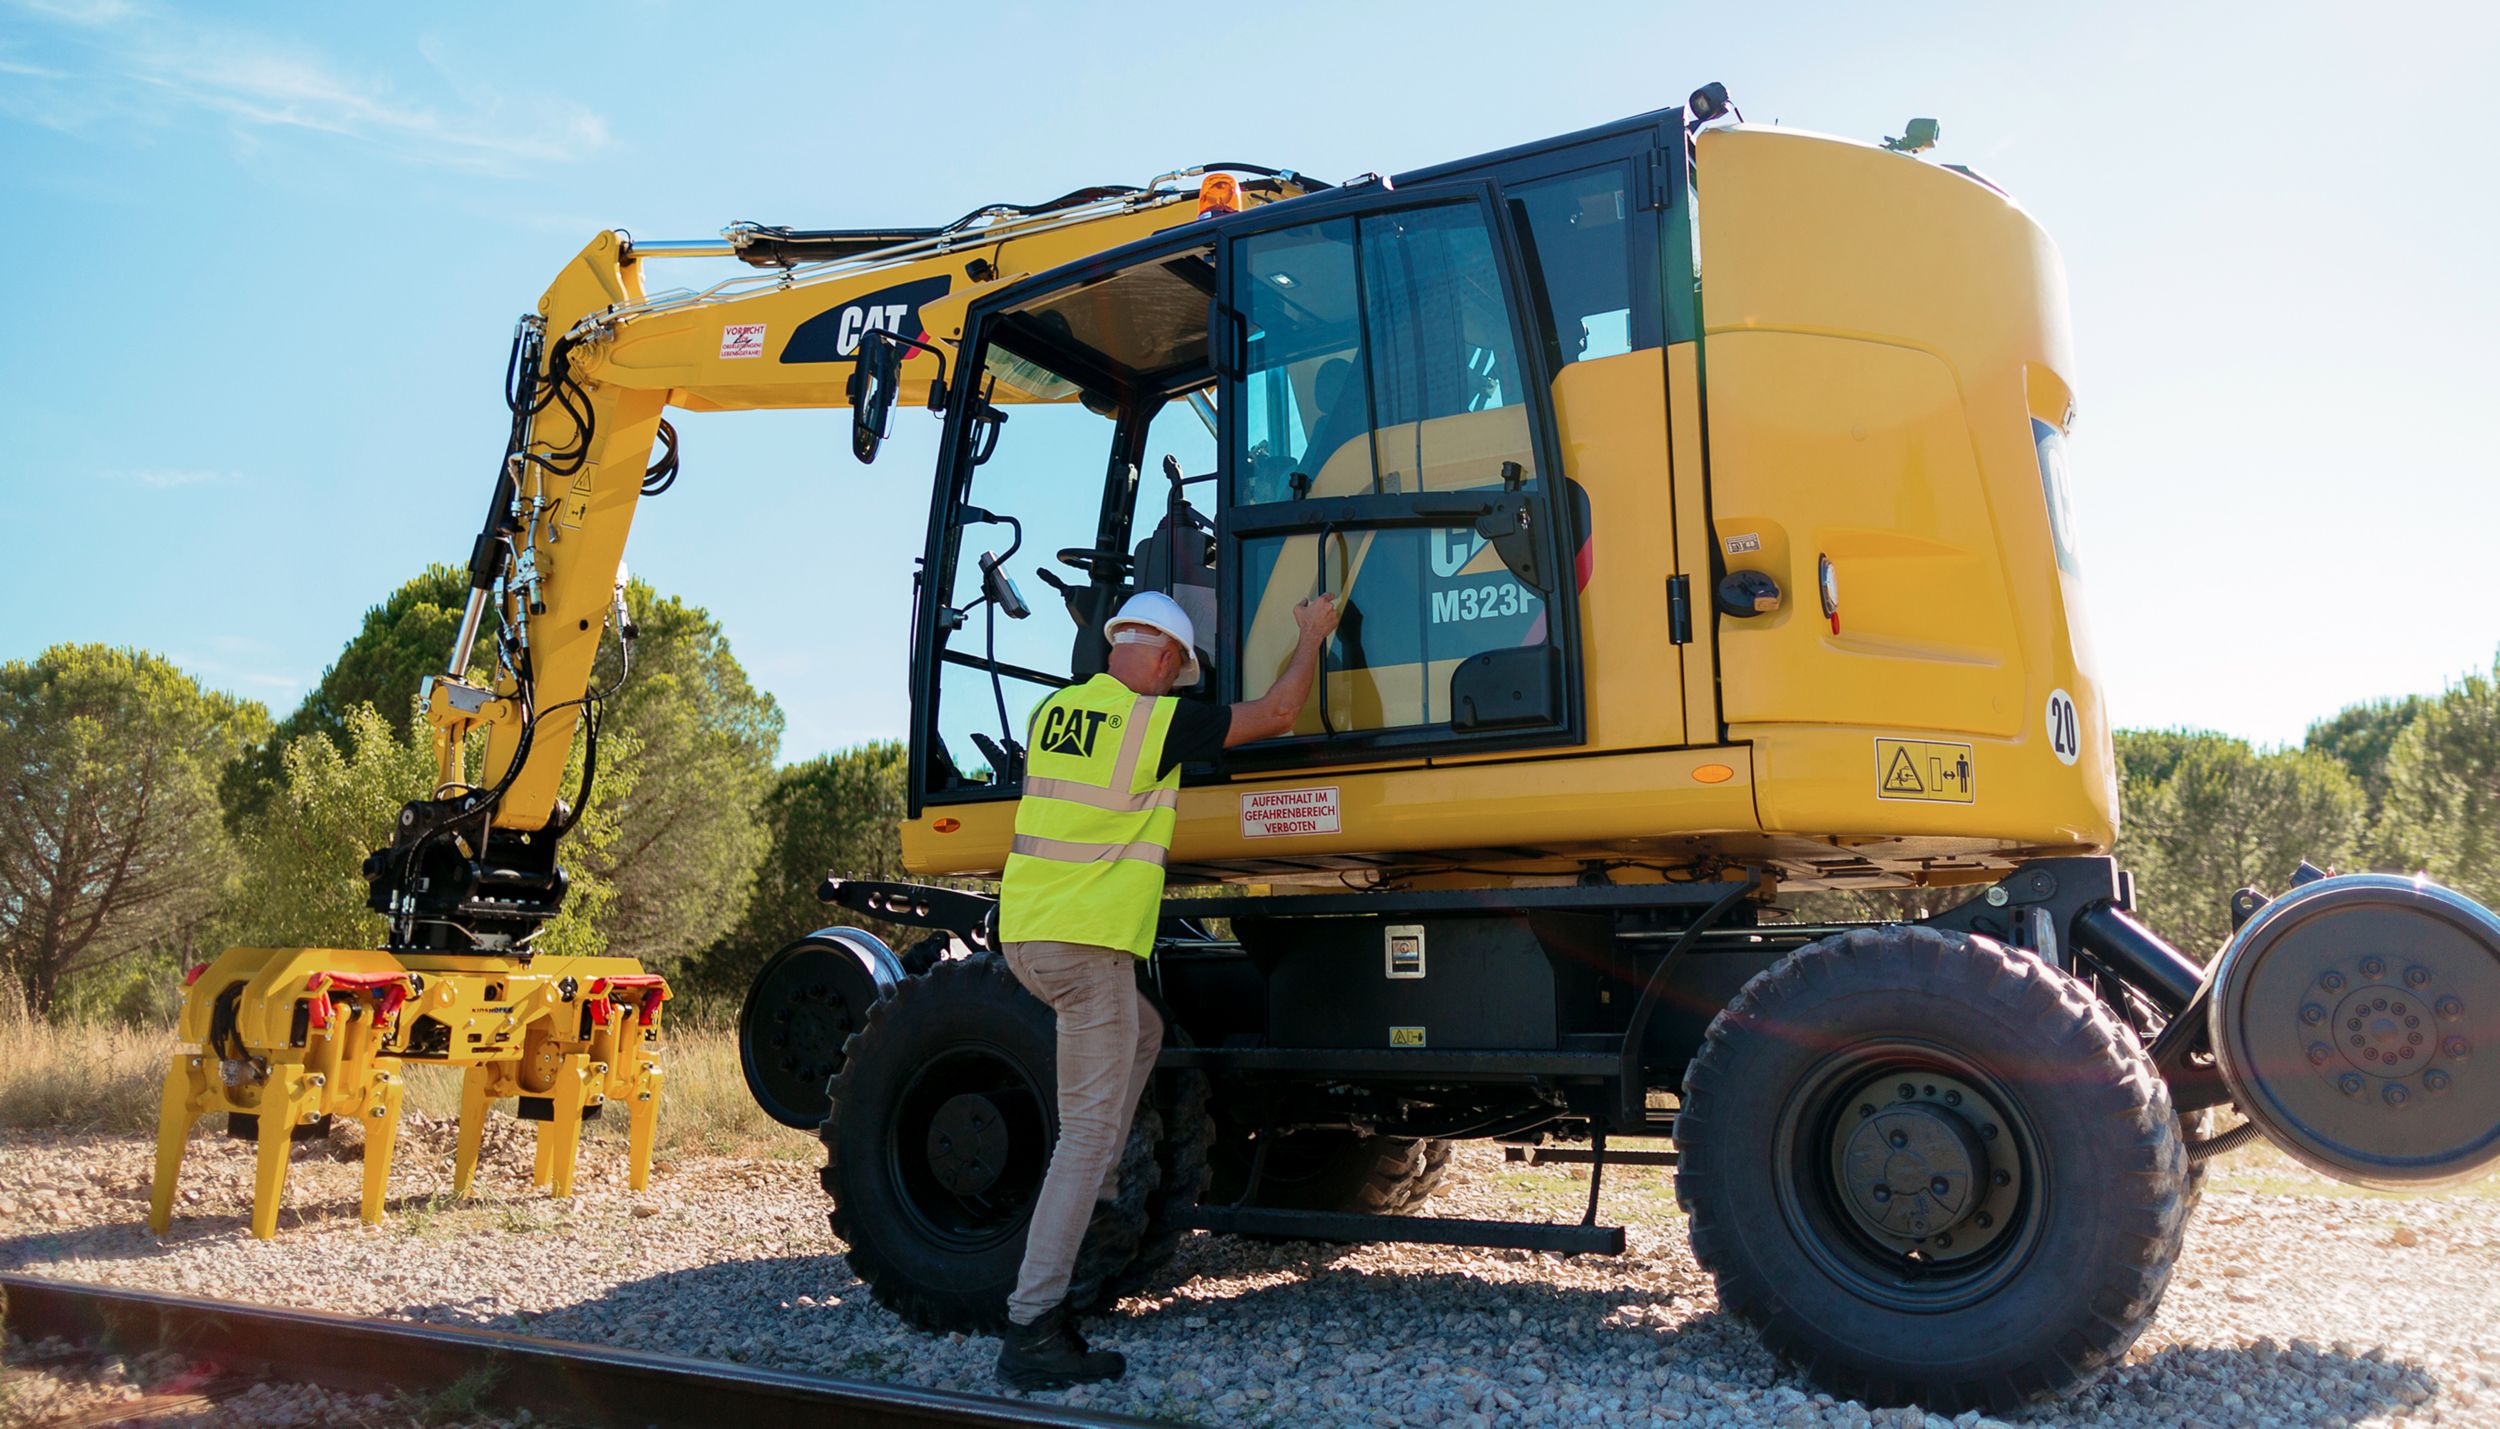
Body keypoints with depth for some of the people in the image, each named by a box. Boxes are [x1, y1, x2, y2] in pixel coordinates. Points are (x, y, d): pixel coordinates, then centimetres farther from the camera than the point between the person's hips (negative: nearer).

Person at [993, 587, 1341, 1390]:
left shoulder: (1054, 711, 9)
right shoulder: (1156, 722, -11)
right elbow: (1276, 714, -2)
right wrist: (1313, 636, 15)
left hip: (1024, 933, 8)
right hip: (1087, 942, -8)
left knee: (1141, 1032, 31)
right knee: (1087, 1131, -4)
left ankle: (1097, 1193, 26)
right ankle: (1032, 1330, -5)